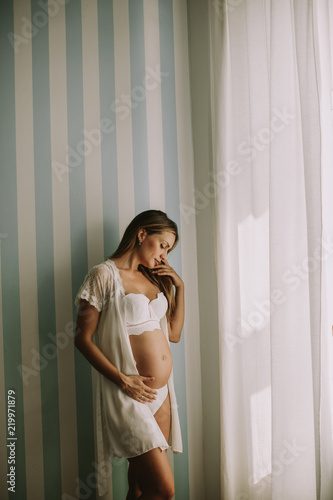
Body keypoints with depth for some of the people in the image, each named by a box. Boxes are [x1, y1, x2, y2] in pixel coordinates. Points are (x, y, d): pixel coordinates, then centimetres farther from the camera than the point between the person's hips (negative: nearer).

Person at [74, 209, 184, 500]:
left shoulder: (153, 278, 14)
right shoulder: (105, 275, -7)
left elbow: (174, 334, 16)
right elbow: (83, 338, -10)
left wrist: (179, 286, 8)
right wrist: (122, 380, -17)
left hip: (161, 392, 7)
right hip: (129, 394, -7)